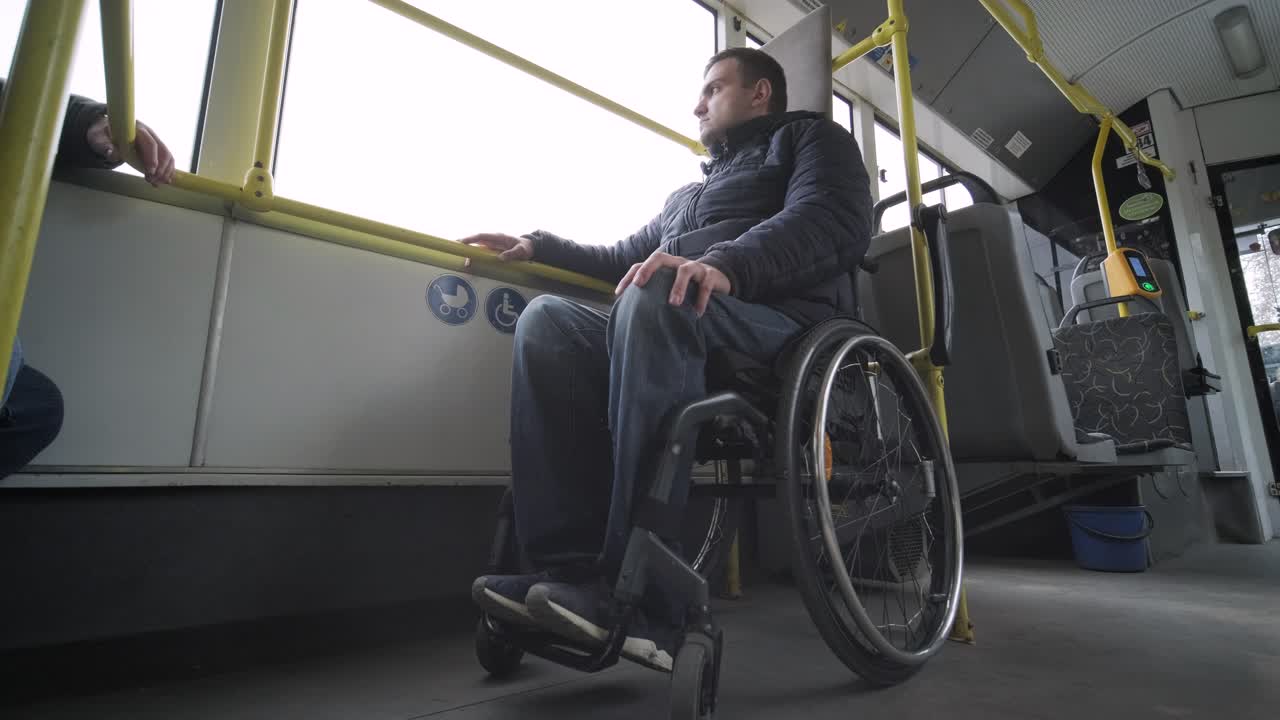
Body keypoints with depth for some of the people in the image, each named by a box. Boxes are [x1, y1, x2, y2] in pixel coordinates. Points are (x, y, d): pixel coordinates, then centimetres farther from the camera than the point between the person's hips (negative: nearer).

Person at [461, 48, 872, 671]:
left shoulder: (810, 136, 17)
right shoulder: (689, 193, 38)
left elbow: (835, 221, -5)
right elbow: (629, 258, 37)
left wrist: (726, 263, -24)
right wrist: (538, 247, 25)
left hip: (783, 325, -6)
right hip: (679, 334, 6)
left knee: (655, 297, -35)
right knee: (548, 320, -16)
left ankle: (640, 596, -35)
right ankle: (572, 570, -27)